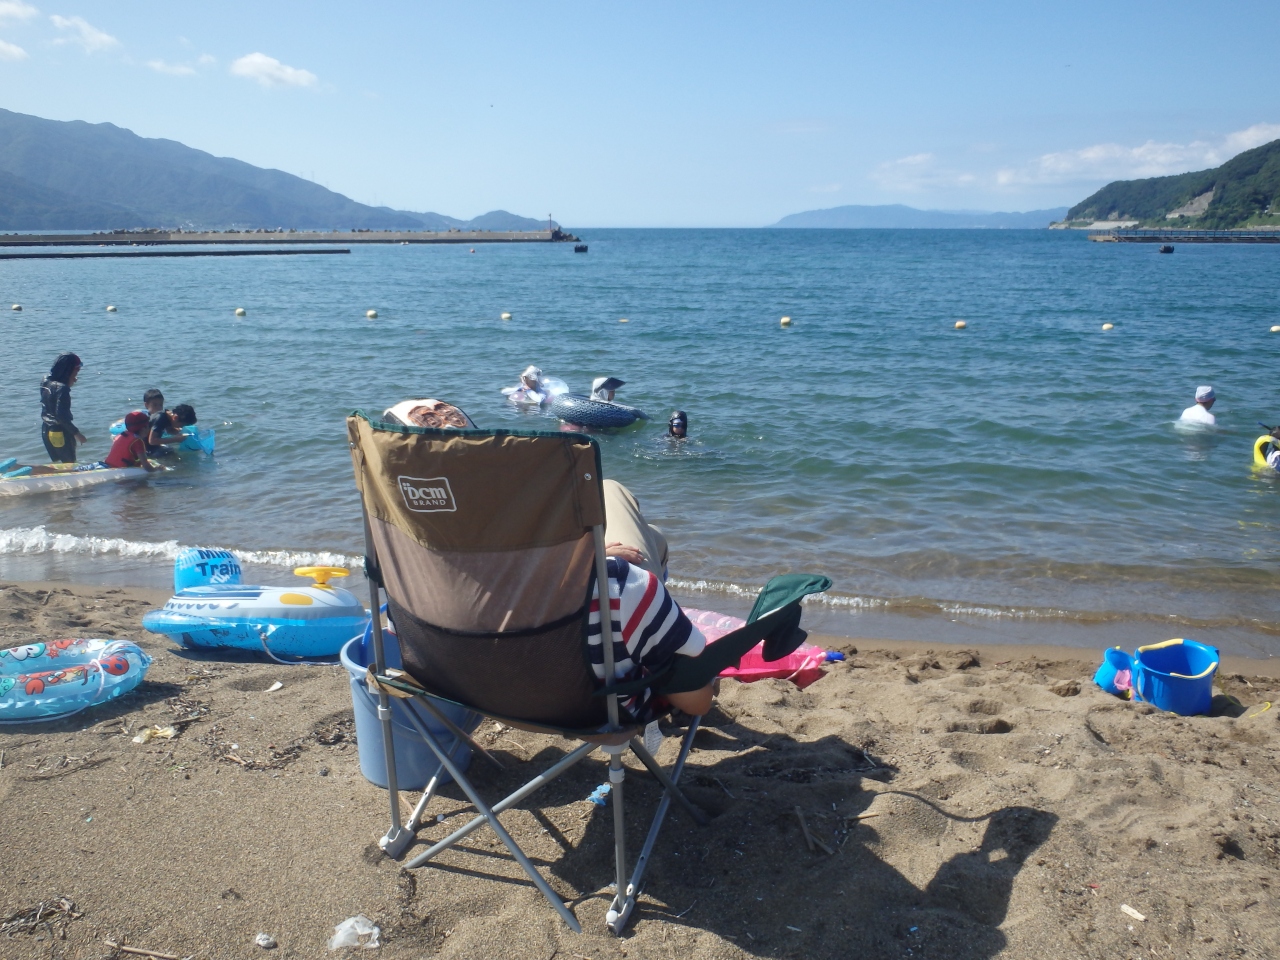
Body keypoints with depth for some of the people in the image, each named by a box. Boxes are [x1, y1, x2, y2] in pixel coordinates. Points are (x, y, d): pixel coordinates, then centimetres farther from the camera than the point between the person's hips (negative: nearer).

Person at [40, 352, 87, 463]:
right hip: (60, 432, -8)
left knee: (55, 462, 18)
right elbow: (61, 415, -26)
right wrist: (76, 433, -21)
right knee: (70, 464, 1)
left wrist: (68, 385, 7)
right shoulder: (61, 388, -21)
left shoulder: (46, 382, 3)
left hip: (47, 430, 8)